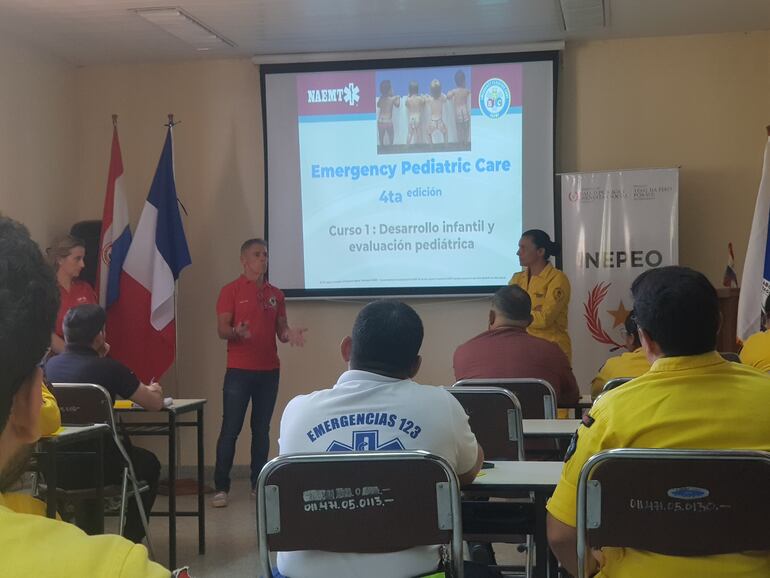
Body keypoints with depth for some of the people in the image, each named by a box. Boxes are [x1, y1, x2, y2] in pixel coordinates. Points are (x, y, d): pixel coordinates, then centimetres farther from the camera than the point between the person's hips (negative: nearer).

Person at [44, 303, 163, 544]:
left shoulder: (49, 366, 0)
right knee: (149, 463, 24)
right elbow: (156, 403, -2)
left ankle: (88, 534, 42)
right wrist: (154, 390, 19)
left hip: (54, 469, 5)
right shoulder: (109, 369, -15)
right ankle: (131, 540, 28)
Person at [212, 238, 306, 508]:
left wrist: (290, 334, -11)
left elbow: (281, 329, 12)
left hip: (269, 370, 4)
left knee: (262, 428, 8)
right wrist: (236, 332, -29)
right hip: (239, 371, -4)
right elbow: (222, 329, -8)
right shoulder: (231, 291, -2)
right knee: (230, 428, -3)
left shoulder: (276, 294, 12)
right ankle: (221, 487, 3)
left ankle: (258, 483, 15)